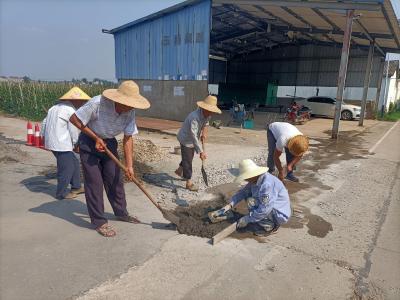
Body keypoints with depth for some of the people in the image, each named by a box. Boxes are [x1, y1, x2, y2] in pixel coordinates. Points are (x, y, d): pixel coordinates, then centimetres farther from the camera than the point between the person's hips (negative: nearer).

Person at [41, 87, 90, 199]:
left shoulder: (55, 107, 16)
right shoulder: (71, 111, -14)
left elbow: (44, 123, 21)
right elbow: (74, 131, -11)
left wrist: (44, 136, 29)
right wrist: (76, 145, 2)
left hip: (52, 142, 10)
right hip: (61, 144, -10)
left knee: (74, 162, 17)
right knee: (66, 168, 1)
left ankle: (76, 187, 26)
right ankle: (62, 193, 14)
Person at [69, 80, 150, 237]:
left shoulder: (129, 112, -16)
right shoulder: (97, 103, -31)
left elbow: (128, 138, -11)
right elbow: (74, 118, -20)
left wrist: (129, 165, -15)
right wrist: (96, 138, -21)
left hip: (109, 142, 5)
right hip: (89, 142, -5)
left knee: (115, 179, 9)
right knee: (94, 182, -3)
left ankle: (121, 213, 25)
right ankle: (99, 221, 8)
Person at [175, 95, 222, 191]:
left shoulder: (207, 115, -11)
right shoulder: (194, 117, -38)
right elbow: (194, 136, -42)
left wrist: (204, 132, 1)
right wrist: (201, 152, -42)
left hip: (192, 140, 8)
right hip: (185, 139, -8)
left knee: (190, 157, 24)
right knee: (188, 161, -2)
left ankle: (179, 170, 46)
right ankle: (189, 183, 9)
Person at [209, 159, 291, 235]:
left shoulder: (267, 184, -31)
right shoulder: (255, 180, -4)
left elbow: (264, 210, -30)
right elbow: (243, 192, 0)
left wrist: (246, 219, -21)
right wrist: (229, 206, -10)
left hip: (280, 215, -9)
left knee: (251, 202, -22)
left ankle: (269, 226, -5)